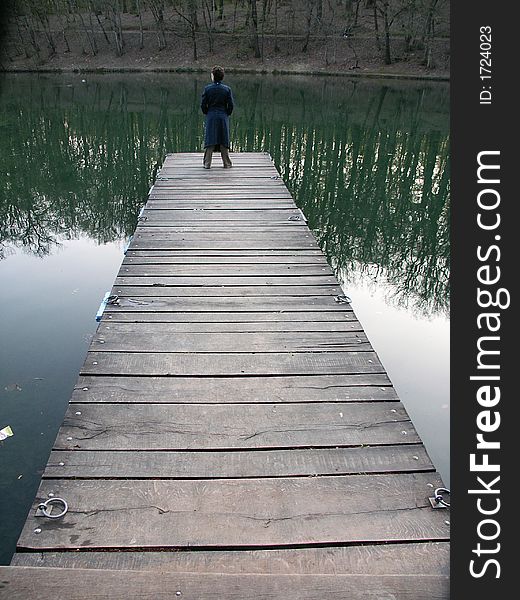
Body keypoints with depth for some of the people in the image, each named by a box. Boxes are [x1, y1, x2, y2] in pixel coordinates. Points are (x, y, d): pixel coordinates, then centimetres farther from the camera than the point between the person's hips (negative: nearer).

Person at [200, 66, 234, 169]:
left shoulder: (207, 88, -4)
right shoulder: (227, 89, -2)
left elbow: (203, 104, -3)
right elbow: (231, 105, -2)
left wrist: (207, 113, 12)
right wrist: (227, 114, 12)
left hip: (211, 117, -1)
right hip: (223, 117, 1)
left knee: (209, 140, 3)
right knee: (223, 141, 8)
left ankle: (207, 163, 2)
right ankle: (227, 163, 10)